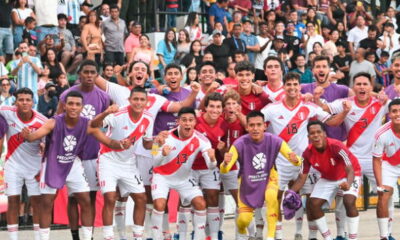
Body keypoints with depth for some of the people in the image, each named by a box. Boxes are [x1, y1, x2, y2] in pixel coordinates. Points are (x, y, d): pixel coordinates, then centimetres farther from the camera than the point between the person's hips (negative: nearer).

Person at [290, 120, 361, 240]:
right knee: (313, 204, -9)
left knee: (349, 201, -29)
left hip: (347, 176, -5)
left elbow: (350, 170, -40)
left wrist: (348, 184, -62)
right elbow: (302, 177, -9)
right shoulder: (308, 153, -20)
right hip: (327, 178, 5)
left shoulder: (336, 146, -34)